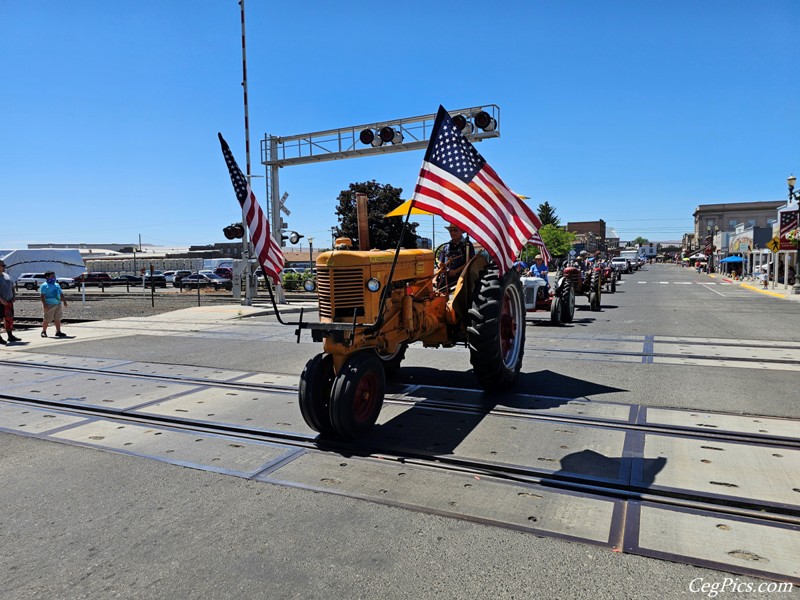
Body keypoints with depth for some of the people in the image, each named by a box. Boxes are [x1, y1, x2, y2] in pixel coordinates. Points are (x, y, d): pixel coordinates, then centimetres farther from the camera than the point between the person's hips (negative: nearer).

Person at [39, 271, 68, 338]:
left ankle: (58, 331, 10)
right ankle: (43, 332, 8)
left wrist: (64, 301, 15)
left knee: (58, 319, 6)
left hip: (58, 304, 7)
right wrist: (44, 304, -19)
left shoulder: (57, 285, 20)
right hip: (49, 305, -7)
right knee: (47, 320, -3)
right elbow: (42, 295, -11)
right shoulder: (44, 285, -3)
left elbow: (61, 294, 23)